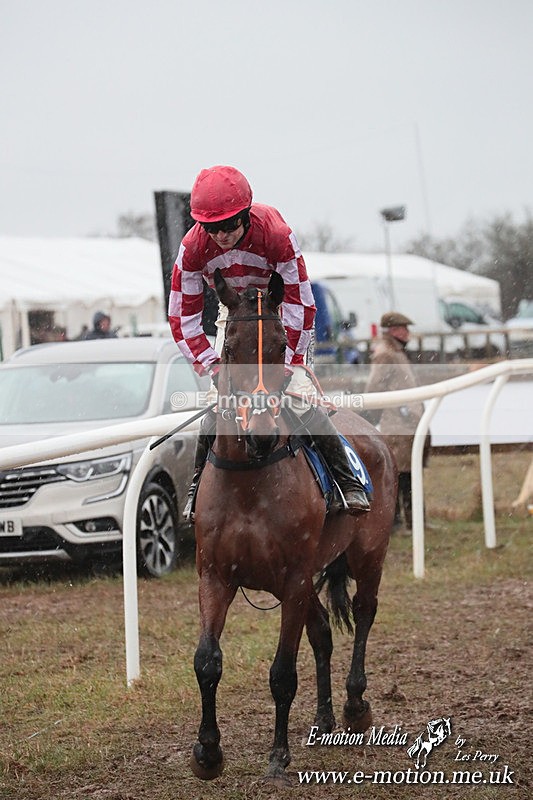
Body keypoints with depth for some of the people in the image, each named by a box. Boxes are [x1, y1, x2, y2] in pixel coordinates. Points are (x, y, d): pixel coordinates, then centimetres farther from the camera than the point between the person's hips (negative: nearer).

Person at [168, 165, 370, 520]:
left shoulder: (277, 235, -33)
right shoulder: (194, 247, -25)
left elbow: (301, 304, -25)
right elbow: (183, 315, -16)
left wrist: (289, 360, -26)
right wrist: (212, 364, -24)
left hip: (279, 313, -2)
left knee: (299, 393, -15)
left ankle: (350, 482, -6)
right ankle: (198, 486, 5)